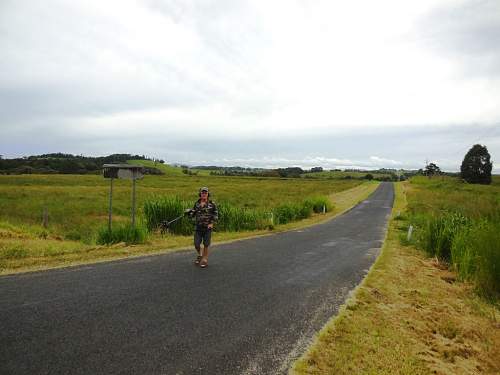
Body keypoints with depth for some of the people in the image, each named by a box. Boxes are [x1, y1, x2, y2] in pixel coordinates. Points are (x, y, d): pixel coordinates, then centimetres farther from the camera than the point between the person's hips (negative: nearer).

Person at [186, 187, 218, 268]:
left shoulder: (212, 204, -3)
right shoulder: (196, 204, 5)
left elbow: (216, 215, 1)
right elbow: (192, 214, 10)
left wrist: (211, 223, -10)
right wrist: (189, 212, -12)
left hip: (207, 228, -2)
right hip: (198, 227, 2)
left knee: (206, 245, 5)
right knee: (196, 244, 3)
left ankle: (205, 260, 20)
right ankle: (200, 255, 33)